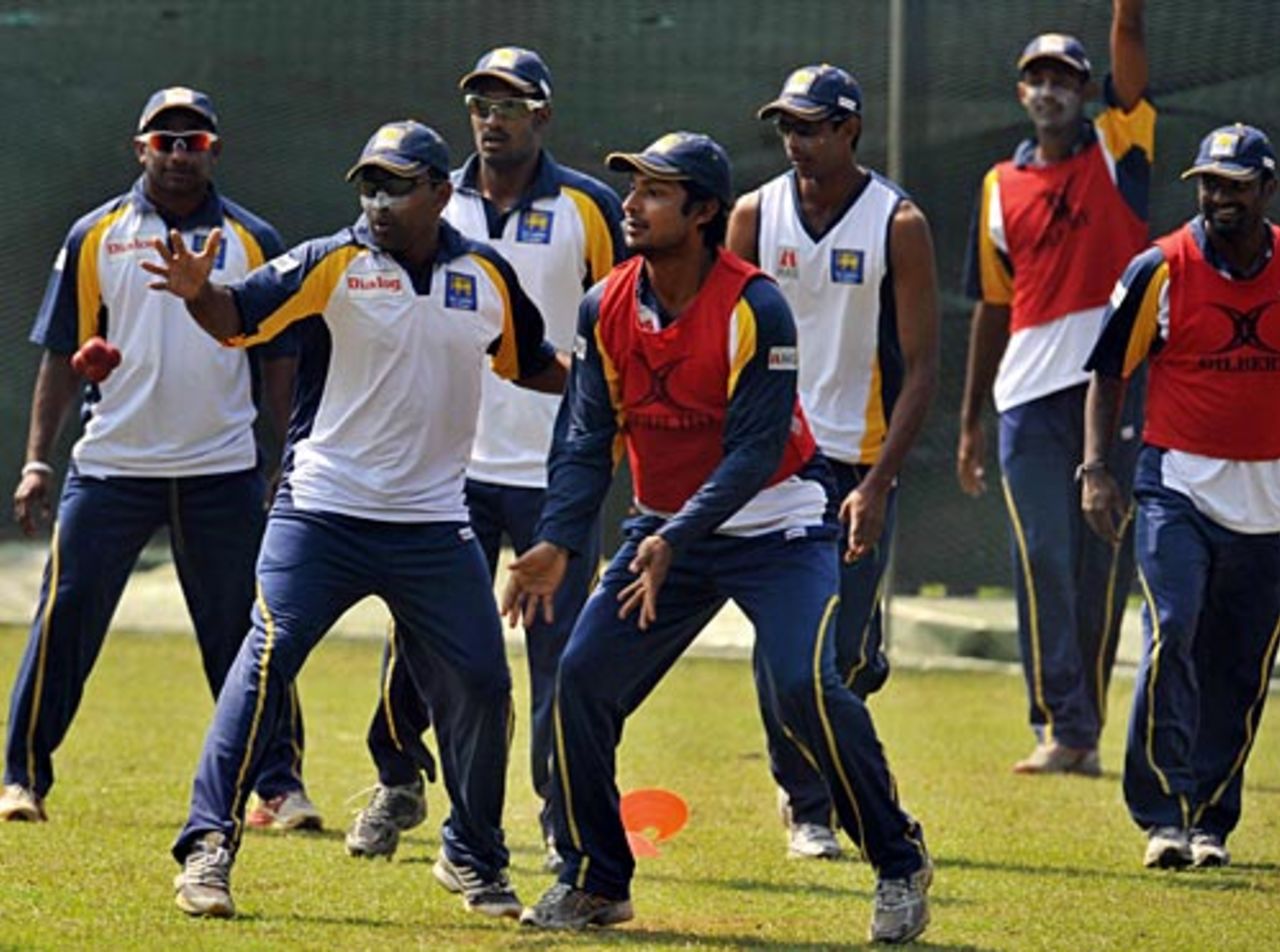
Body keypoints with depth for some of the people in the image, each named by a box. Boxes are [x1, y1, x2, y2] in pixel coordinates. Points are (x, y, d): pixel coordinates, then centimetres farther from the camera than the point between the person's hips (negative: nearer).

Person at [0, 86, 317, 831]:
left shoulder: (253, 241, 6)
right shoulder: (96, 237, 5)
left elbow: (281, 364, 9)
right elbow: (63, 356, 7)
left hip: (223, 473, 0)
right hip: (111, 467, 0)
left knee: (247, 632, 1)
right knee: (64, 621, -2)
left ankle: (280, 784, 9)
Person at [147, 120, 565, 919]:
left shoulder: (488, 276, 6)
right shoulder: (334, 263, -5)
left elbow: (531, 365, 22)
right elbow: (239, 317, -16)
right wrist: (198, 291, -37)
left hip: (435, 527, 3)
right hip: (322, 515, -3)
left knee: (480, 683, 4)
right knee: (266, 660, -15)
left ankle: (474, 855, 25)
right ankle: (209, 846, -12)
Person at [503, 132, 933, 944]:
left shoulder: (755, 309, -20)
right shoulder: (606, 308, -4)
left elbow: (755, 452, -23)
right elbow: (589, 440, -1)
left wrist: (673, 542, -32)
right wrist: (557, 544, -16)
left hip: (776, 527, -6)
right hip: (666, 529, 6)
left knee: (804, 685, -23)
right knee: (583, 678, -4)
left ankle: (900, 862, -4)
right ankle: (596, 882, 12)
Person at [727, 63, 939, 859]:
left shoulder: (897, 224, -6)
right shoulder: (757, 215, 3)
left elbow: (921, 366, -7)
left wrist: (878, 483, -14)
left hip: (860, 462, -2)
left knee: (851, 656, -7)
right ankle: (806, 809, 9)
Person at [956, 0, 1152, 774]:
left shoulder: (1120, 149, 7)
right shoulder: (1001, 186, 13)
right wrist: (970, 421, 16)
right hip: (1031, 393, 2)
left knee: (1104, 564, 2)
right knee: (1043, 558, -7)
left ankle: (1088, 731, 8)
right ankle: (1060, 730, -8)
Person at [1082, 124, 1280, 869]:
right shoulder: (1162, 270, -5)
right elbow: (1109, 371, 2)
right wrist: (1096, 469, -8)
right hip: (1179, 490, -3)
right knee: (1172, 633, -19)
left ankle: (1212, 821, 17)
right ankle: (1164, 815, -14)